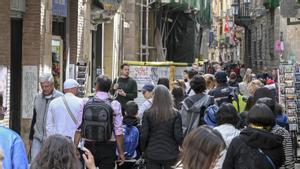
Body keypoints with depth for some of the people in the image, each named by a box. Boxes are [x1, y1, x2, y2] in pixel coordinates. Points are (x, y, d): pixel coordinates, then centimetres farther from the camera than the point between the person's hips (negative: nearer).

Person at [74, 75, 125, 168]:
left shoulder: (85, 103, -3)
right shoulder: (114, 105, -8)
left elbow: (79, 128, -3)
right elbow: (118, 131, -9)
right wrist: (121, 152, -2)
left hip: (89, 146, 2)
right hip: (107, 147, -2)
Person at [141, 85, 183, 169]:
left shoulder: (147, 114, -6)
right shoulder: (175, 115, -7)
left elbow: (143, 136, -6)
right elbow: (178, 136, -9)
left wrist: (143, 149, 11)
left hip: (152, 155, 0)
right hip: (171, 155, 0)